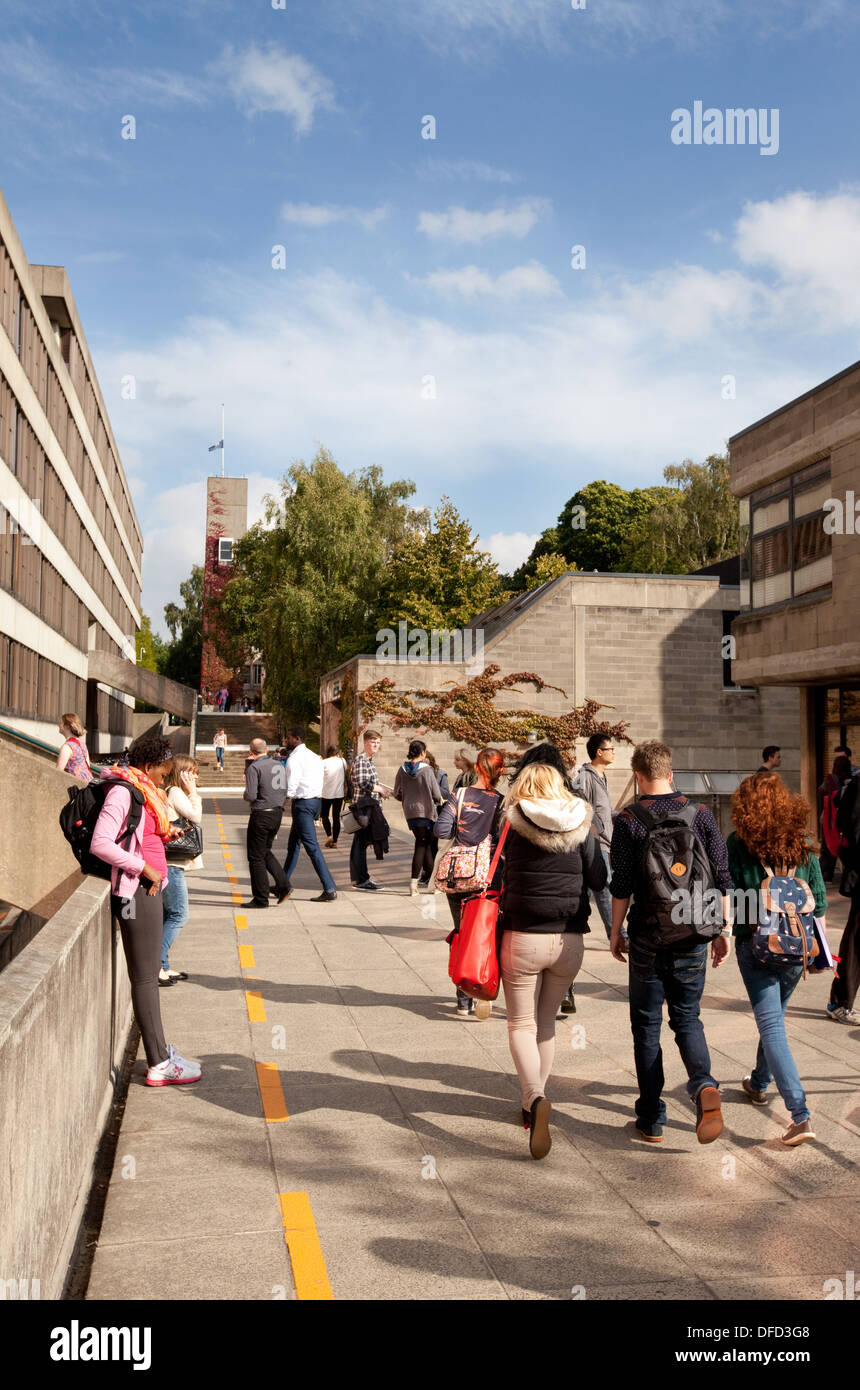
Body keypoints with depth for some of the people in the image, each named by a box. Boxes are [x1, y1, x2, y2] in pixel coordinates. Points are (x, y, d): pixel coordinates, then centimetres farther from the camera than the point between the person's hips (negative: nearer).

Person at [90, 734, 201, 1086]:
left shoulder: (140, 791, 16)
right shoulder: (122, 791, -14)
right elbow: (100, 844, -24)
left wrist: (164, 834, 8)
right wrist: (145, 868, -20)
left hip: (149, 889, 10)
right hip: (136, 891, -10)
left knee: (149, 974, 16)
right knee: (145, 976, -5)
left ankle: (160, 1050, 25)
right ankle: (158, 1064, 0)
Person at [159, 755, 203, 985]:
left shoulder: (169, 793, 17)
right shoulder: (175, 793, -12)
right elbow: (196, 817, -12)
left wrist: (190, 793, 13)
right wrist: (193, 793, -6)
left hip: (171, 864, 10)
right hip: (171, 864, -10)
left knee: (169, 915, 13)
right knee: (178, 915, -7)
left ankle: (162, 967, 17)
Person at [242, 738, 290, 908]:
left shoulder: (254, 767, -13)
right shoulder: (278, 765, 9)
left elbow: (250, 796, -16)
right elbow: (285, 791, 11)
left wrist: (246, 794, 3)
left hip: (261, 815, -7)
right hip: (277, 813, 7)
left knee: (256, 857, 3)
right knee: (265, 852, 21)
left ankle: (261, 899, 6)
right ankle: (282, 885, 8)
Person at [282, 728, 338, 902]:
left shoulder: (294, 759, -13)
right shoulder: (313, 756, 14)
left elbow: (290, 788, -17)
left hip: (302, 804, -9)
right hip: (316, 800, 9)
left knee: (312, 846, -8)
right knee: (293, 844, 19)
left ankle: (329, 889, -11)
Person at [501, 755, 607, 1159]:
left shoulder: (511, 824, -7)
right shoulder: (581, 825, -1)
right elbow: (599, 880, 4)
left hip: (522, 938, -3)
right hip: (569, 941, 3)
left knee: (521, 1024, 8)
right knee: (546, 1021, 20)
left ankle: (535, 1098, -16)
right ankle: (533, 1104, 27)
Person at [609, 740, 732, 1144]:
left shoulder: (628, 820, -7)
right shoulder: (700, 814, 1)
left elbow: (621, 885, -8)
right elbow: (722, 878, 2)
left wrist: (615, 932, 4)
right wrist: (723, 930, 10)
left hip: (649, 937, -2)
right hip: (694, 938, 3)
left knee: (647, 1026, 10)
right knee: (687, 1019, 16)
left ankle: (651, 1119, 14)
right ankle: (703, 1085, -10)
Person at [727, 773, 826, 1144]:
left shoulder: (738, 845, -10)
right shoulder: (802, 844, -1)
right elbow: (819, 902, 4)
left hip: (756, 946, -4)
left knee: (771, 1025, -2)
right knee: (774, 1017, 23)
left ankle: (800, 1115, -11)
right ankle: (759, 1083, 44)